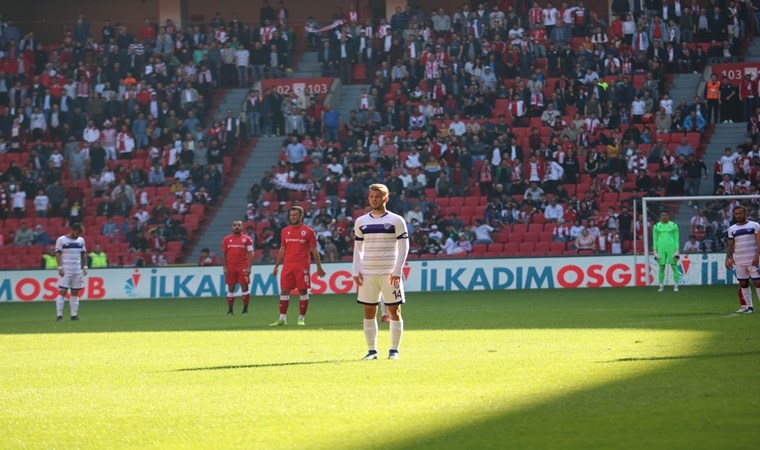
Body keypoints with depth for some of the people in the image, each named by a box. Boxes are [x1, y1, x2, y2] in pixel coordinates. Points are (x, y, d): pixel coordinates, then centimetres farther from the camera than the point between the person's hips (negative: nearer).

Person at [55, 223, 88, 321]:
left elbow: (83, 254, 17)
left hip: (77, 270, 5)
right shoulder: (61, 240, -4)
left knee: (75, 293, 5)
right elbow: (58, 254, -6)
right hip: (65, 270, -5)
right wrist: (60, 267, -13)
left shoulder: (81, 240, 11)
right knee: (62, 291, -9)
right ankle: (59, 315, -9)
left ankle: (74, 314, 8)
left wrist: (85, 266, 8)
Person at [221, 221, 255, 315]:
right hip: (230, 267, 2)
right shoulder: (226, 239, 8)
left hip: (243, 267, -2)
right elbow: (223, 254, 10)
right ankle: (230, 310, 9)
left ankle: (245, 309, 5)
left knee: (244, 287, -3)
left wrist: (249, 267, -10)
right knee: (230, 288, 4)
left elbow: (251, 253, -1)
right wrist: (225, 268, 1)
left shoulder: (247, 239, 2)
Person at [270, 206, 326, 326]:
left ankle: (301, 318, 7)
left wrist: (319, 267, 0)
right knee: (284, 291, 0)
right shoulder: (285, 231, 11)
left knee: (303, 291, 0)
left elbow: (314, 251, 2)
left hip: (302, 267, -4)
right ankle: (282, 318, 3)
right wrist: (276, 266, 14)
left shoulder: (308, 231, 0)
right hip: (287, 266, 4)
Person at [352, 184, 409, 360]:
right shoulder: (361, 222, 10)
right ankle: (372, 350, 6)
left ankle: (394, 349, 6)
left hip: (389, 273, -3)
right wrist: (356, 271, 4)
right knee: (369, 312, 1)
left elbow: (403, 247, -2)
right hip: (367, 273, 3)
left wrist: (397, 271, -11)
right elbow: (358, 248, 14)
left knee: (394, 311, -1)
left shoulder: (396, 221, 0)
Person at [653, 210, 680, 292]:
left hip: (671, 248, -1)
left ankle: (676, 285, -2)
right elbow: (655, 240, 11)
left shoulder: (673, 226, 5)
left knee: (674, 266, -5)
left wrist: (677, 251, -3)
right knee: (661, 267, 1)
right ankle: (661, 286, 6)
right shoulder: (656, 226, 8)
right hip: (661, 249, 1)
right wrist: (655, 252, 5)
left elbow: (676, 239, 5)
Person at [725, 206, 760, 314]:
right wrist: (728, 258, 2)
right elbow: (730, 245, 15)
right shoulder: (732, 229, 13)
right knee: (743, 284, 5)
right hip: (739, 261, 4)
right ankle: (748, 306, 10)